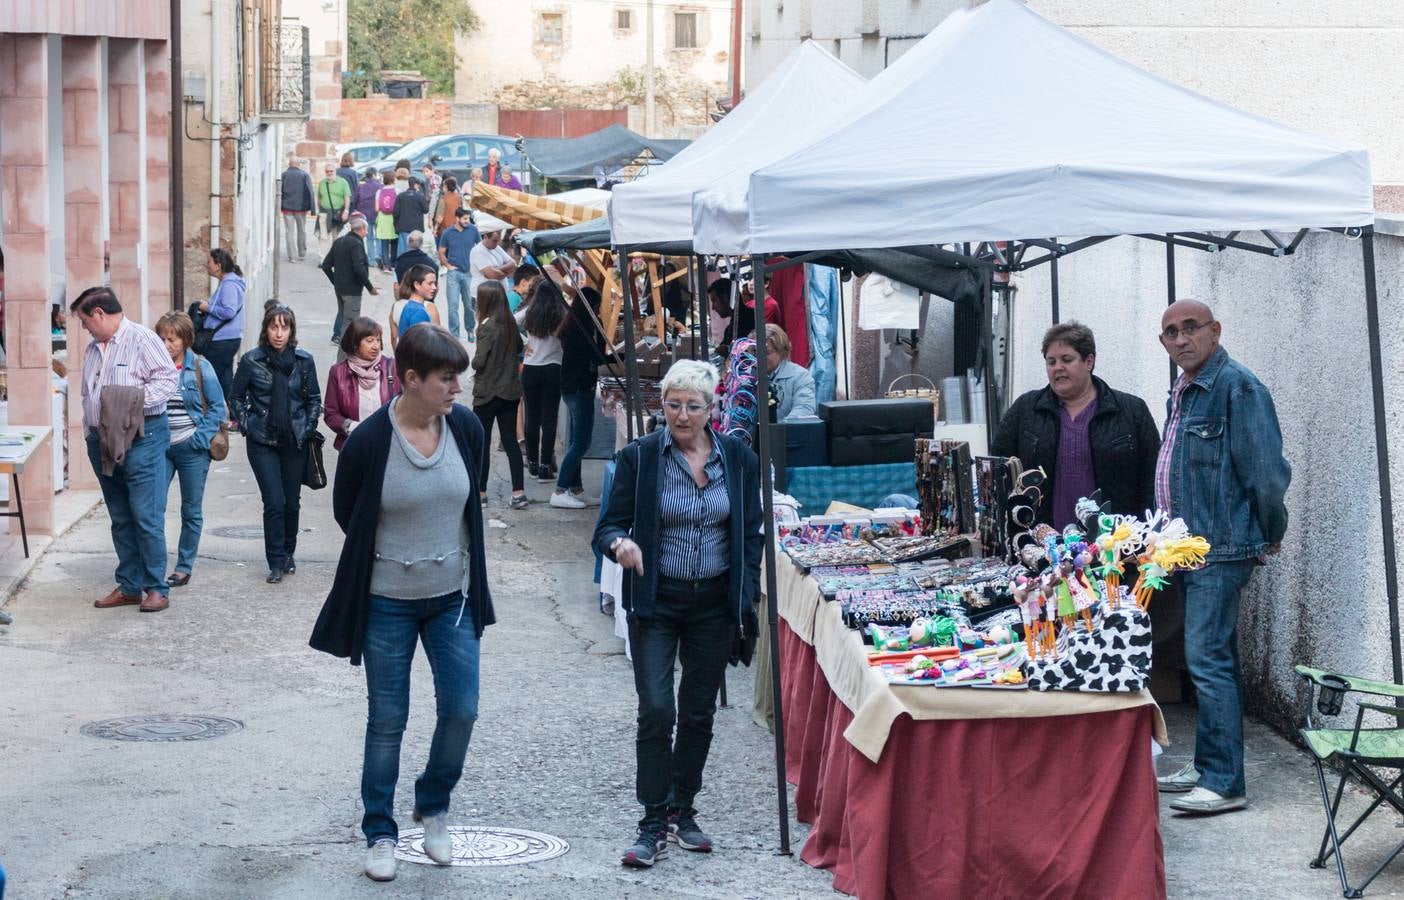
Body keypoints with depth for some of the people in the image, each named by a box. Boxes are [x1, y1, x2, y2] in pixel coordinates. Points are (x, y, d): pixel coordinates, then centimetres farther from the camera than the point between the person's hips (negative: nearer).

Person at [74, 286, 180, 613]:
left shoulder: (141, 338, -7)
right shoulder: (93, 348, 19)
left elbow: (167, 376, -14)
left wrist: (138, 398, -22)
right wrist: (90, 433, 18)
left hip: (141, 437, -8)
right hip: (103, 441, 8)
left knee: (146, 517, -8)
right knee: (120, 519, 11)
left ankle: (156, 588, -2)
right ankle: (129, 586, 17)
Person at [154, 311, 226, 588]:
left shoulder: (200, 367, -5)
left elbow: (217, 407, -3)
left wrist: (199, 438, -11)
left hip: (191, 449, -2)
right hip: (160, 447, 2)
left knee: (191, 511, 7)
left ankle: (185, 567, 17)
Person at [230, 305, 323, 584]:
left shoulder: (304, 360, 1)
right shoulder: (251, 361, -3)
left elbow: (314, 399, 11)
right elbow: (237, 397, 8)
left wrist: (308, 428, 2)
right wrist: (246, 425, -1)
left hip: (295, 441, 2)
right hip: (262, 442, -2)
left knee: (292, 502, 9)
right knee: (274, 502, -9)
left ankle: (288, 554, 29)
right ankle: (276, 563, -1)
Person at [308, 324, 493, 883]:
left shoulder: (467, 428, -5)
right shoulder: (368, 442, -16)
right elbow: (346, 515, 0)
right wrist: (396, 553, 7)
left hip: (453, 596, 3)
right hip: (388, 602, -3)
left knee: (461, 710, 1)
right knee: (387, 722, 4)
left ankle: (433, 807, 25)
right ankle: (379, 834, 16)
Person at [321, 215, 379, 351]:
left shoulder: (339, 242, 11)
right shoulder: (356, 244, -15)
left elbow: (326, 265, 14)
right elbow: (359, 268, -25)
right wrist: (370, 287, -16)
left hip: (339, 288, 8)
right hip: (352, 290, -8)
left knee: (343, 316, 20)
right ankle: (344, 359, -7)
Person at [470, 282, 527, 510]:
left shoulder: (488, 326, -18)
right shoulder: (510, 324, 2)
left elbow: (479, 361, -19)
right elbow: (519, 347, 20)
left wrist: (474, 362, 0)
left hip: (487, 392, -6)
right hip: (510, 390, 6)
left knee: (482, 442, 5)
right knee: (510, 441, 8)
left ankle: (480, 491, 11)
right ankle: (518, 492, 3)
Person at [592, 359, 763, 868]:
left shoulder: (738, 459, 1)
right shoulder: (638, 458, -6)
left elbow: (750, 535, 8)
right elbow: (608, 526, -5)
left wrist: (745, 601, 1)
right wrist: (620, 544, -29)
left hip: (714, 604, 3)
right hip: (656, 602, -3)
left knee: (698, 712, 10)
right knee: (656, 710, -10)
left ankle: (682, 811, 25)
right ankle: (653, 825, -4)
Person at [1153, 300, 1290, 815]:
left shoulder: (1237, 387, -15)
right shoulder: (1181, 393, 15)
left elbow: (1267, 473, -17)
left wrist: (1271, 537, -7)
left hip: (1222, 551, -10)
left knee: (1209, 662, -11)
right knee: (1212, 661, 15)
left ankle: (1225, 783, -8)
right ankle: (1207, 766, 22)